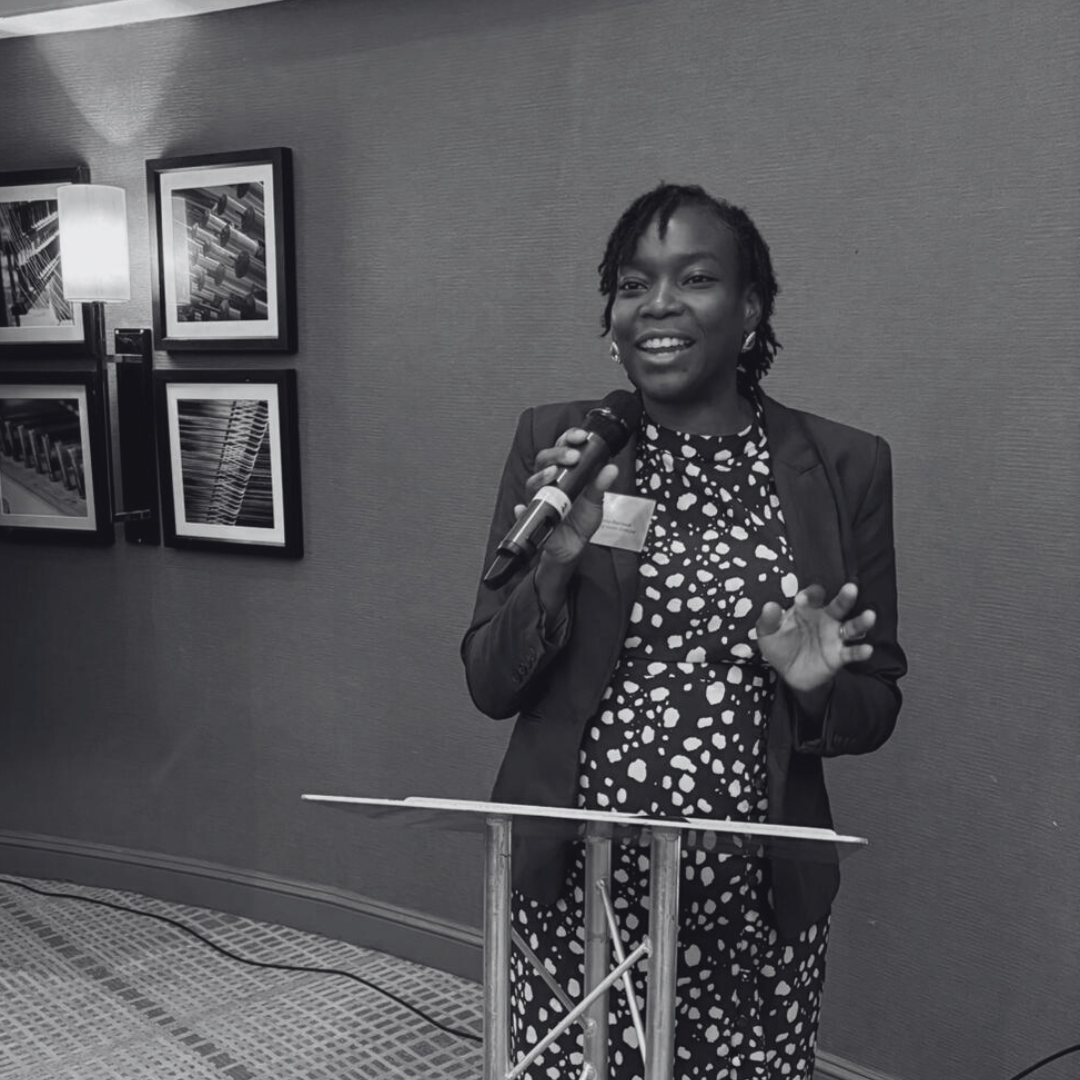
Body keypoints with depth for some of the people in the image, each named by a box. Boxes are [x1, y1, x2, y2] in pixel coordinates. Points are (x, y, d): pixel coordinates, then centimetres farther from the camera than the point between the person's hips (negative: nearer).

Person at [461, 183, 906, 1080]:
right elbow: (488, 685, -2)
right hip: (573, 890, 0)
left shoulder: (846, 466, -2)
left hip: (759, 904, 1)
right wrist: (559, 557, -18)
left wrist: (816, 688, -16)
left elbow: (876, 711, 5)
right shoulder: (555, 444, -3)